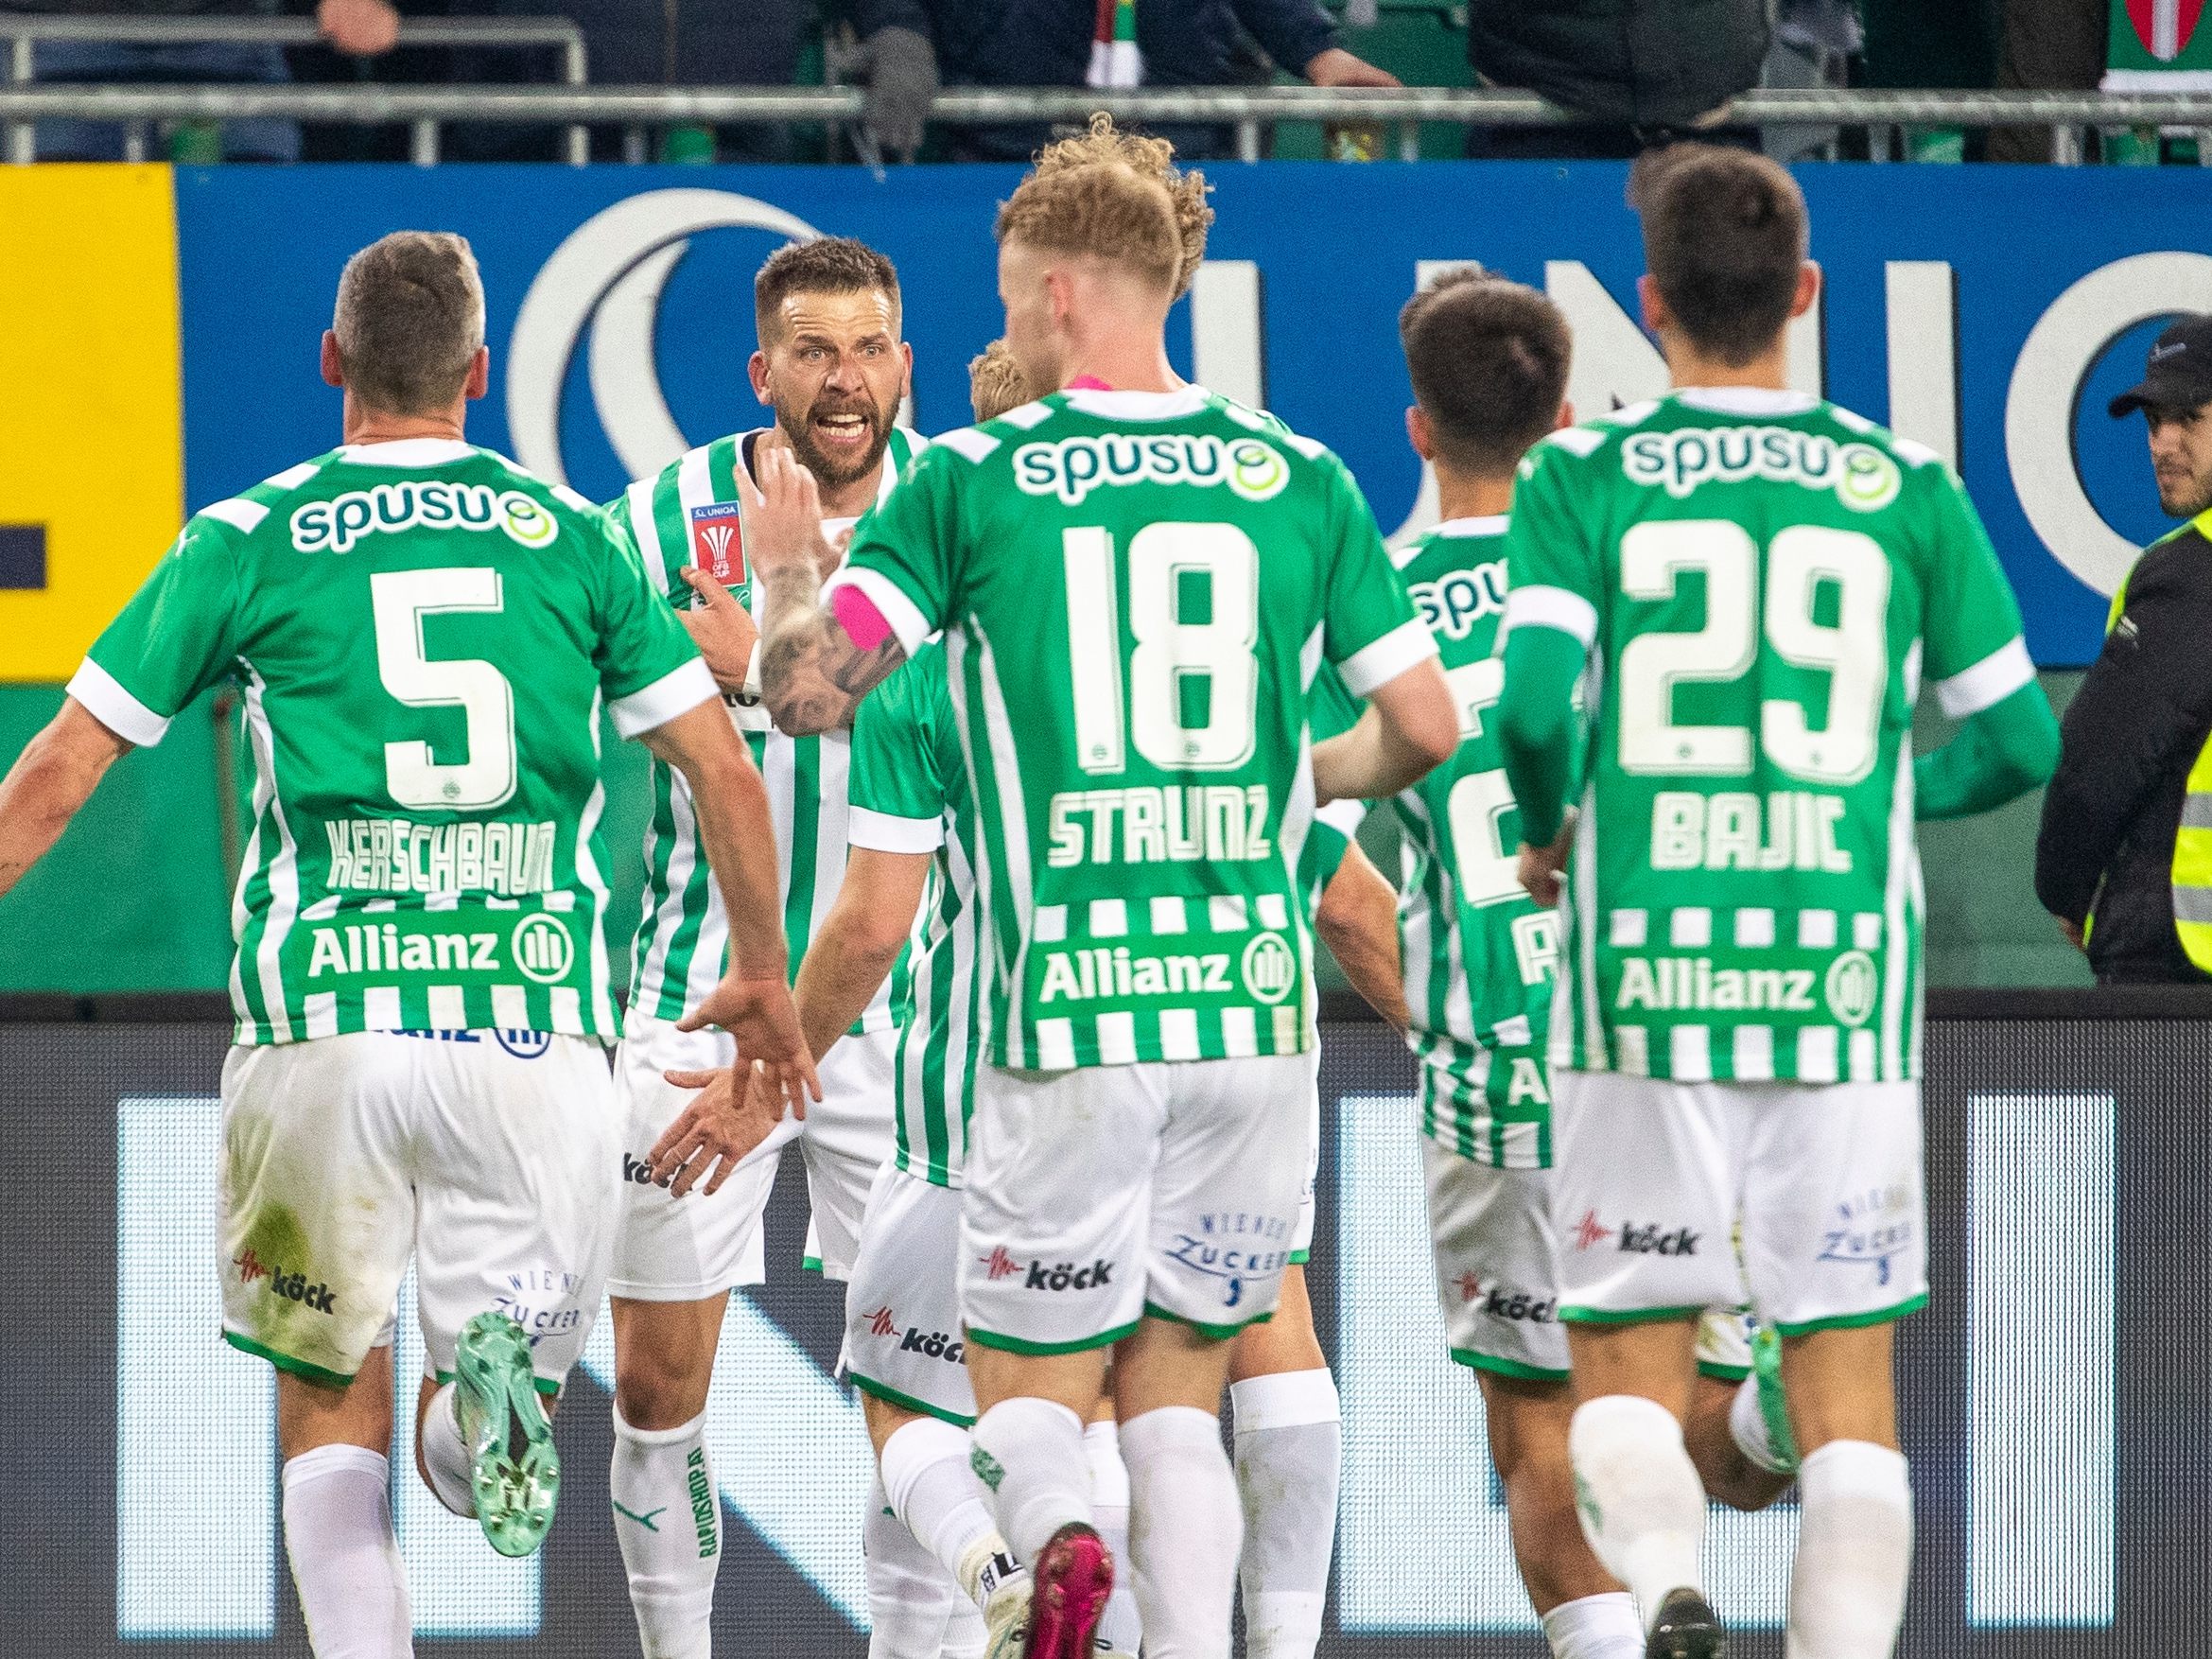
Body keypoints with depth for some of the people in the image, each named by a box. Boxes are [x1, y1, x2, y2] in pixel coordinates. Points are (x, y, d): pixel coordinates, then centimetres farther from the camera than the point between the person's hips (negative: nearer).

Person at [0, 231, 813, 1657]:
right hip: (535, 1025, 1)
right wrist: (765, 977, 24)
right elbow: (724, 773, 10)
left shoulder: (250, 541, 6)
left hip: (321, 1022, -1)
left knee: (332, 1418, 13)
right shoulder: (572, 536, 10)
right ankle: (498, 1387, -27)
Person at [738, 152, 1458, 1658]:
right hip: (1255, 999, 2)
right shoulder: (1300, 480, 5)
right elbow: (1426, 727, 5)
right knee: (1179, 1391, 15)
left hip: (1069, 1014, -2)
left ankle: (1054, 1537, -26)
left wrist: (786, 567, 14)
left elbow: (810, 687, -7)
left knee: (1029, 1389, 7)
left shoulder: (971, 482, -1)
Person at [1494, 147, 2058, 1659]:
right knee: (1847, 1361, 6)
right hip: (1847, 985, 1)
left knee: (1628, 1354, 6)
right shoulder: (1905, 488, 3)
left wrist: (1548, 833, 6)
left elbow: (1533, 702, -14)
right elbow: (2017, 739, 6)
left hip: (1646, 981, -1)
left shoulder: (1584, 479, -1)